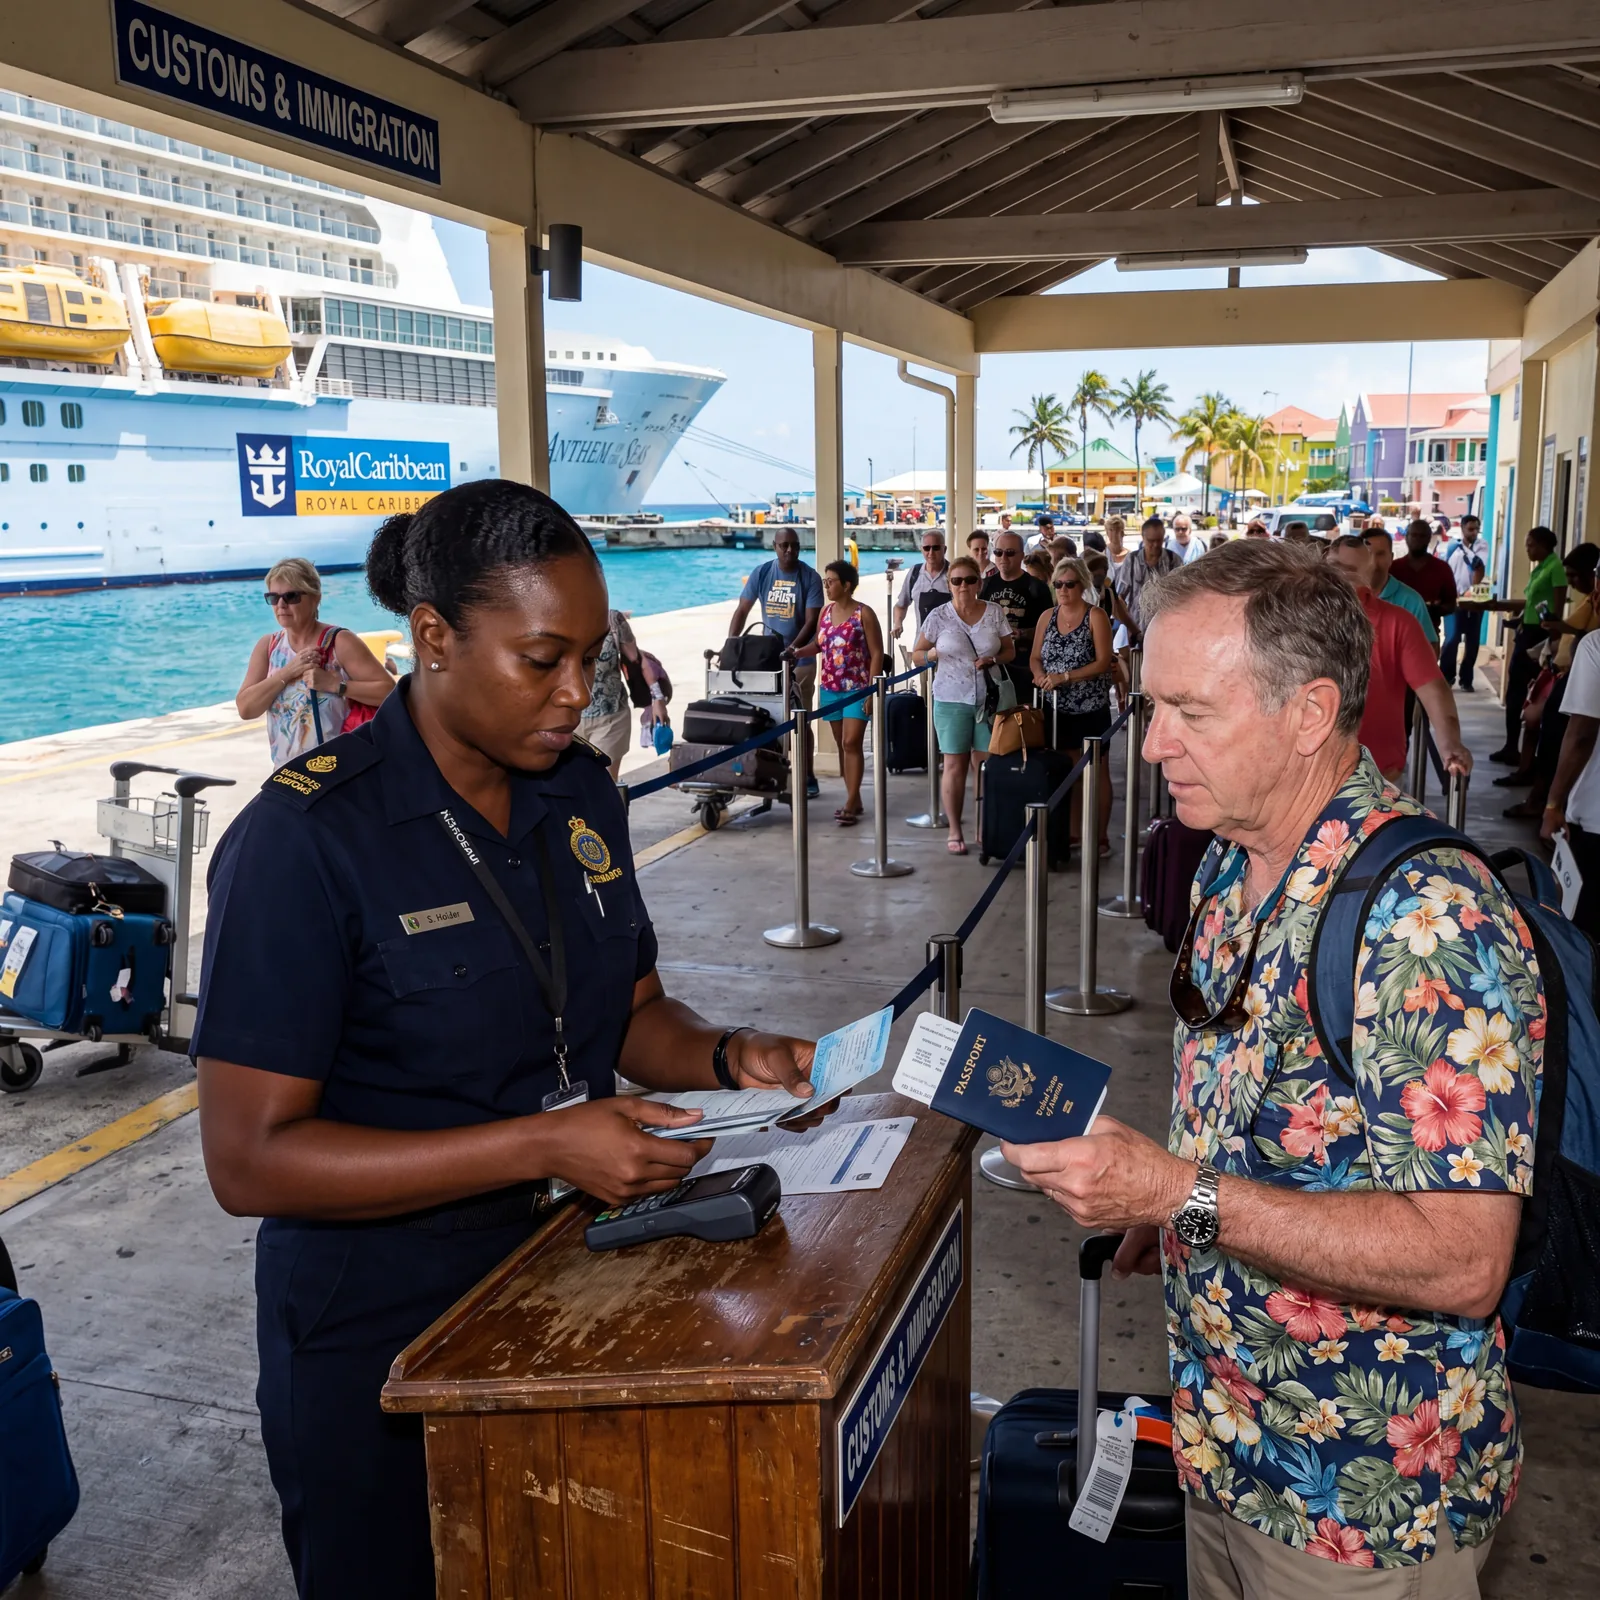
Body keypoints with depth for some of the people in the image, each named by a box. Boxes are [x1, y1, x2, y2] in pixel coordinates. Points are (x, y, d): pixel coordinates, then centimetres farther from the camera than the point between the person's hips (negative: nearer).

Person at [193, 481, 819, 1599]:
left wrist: (727, 1058, -12)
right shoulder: (305, 837, -21)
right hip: (383, 1336, -6)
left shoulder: (582, 794, -1)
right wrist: (541, 1145, -29)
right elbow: (250, 1160, -23)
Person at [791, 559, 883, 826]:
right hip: (831, 688, 6)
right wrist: (798, 652, -2)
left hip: (857, 689, -6)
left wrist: (871, 691, -15)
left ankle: (850, 805, -9)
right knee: (842, 744, 10)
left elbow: (877, 654, -9)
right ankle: (854, 799, 19)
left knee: (852, 743, -11)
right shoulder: (826, 611, 8)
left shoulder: (864, 614, -9)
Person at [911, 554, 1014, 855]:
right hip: (952, 700, -2)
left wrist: (994, 659, -10)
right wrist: (934, 655, -16)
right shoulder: (938, 616, -1)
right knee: (955, 765, 1)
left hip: (988, 698, 2)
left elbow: (1010, 650, 11)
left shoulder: (995, 612, 4)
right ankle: (954, 831, 11)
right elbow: (917, 654, 6)